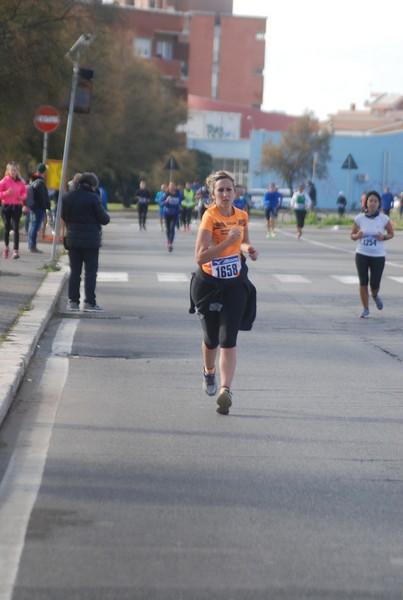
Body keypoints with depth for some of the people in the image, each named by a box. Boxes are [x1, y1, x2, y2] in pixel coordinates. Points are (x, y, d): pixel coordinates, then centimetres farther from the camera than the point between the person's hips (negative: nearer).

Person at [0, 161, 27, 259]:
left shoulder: (21, 182, 5)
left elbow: (24, 192, 16)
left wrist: (22, 197, -6)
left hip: (17, 207, 1)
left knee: (16, 228, -9)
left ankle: (16, 250, -12)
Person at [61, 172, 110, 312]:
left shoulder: (67, 197, 3)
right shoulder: (93, 198, -14)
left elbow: (64, 216, 12)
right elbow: (104, 219, -11)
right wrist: (106, 215, 10)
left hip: (72, 239, 5)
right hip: (90, 240, -5)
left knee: (74, 271, 11)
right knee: (91, 272, 1)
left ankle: (73, 301, 10)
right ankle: (89, 302, -1)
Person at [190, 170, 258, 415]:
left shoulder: (242, 216, 1)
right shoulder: (210, 216, -16)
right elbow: (200, 256, -24)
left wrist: (248, 249, -1)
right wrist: (228, 241, -30)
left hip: (235, 284, 3)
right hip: (209, 284, -2)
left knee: (228, 340, -9)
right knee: (211, 338, 11)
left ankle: (226, 390, -14)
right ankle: (209, 373, 42)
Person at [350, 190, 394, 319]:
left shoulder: (384, 219, -5)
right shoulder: (359, 218, -3)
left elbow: (391, 233, 8)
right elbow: (352, 235, 7)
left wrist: (384, 237, -13)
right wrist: (357, 236, -16)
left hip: (378, 256, -1)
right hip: (362, 255, 1)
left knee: (374, 284, 0)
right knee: (363, 283, 0)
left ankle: (375, 296, 37)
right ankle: (365, 309, 15)